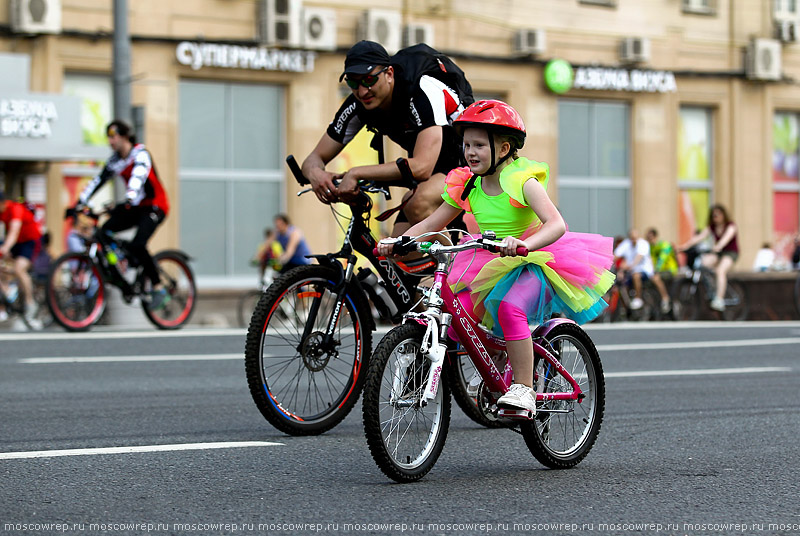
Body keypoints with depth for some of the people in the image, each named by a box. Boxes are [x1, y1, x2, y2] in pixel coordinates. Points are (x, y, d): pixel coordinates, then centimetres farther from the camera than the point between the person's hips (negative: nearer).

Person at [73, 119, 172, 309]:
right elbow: (99, 180, 6)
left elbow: (138, 177, -33)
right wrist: (80, 203, -3)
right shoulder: (115, 160, 7)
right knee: (104, 232, -12)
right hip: (135, 207, 8)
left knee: (137, 245, -25)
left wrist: (130, 199, -50)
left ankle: (159, 289, -14)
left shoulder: (141, 154, -16)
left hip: (155, 206, -8)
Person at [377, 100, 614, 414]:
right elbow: (431, 224, 6)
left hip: (531, 264, -6)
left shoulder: (522, 182, -16)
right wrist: (396, 241, -12)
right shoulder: (467, 186, 2)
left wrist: (524, 244, -50)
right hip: (488, 266, 6)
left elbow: (556, 224, -30)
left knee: (509, 307, -33)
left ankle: (523, 388, -25)